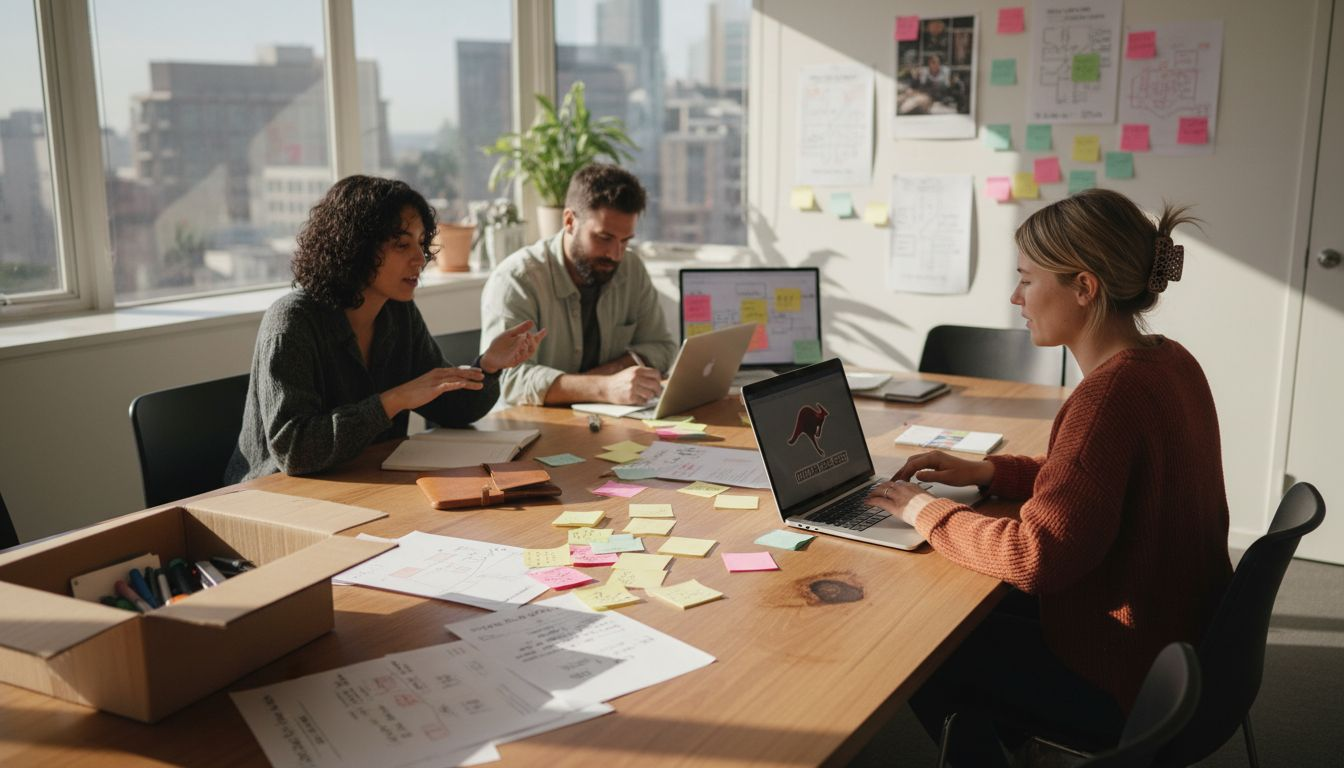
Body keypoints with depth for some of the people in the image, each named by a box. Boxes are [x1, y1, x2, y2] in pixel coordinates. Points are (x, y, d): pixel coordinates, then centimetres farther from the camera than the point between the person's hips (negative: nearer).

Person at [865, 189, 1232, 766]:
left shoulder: (1110, 393, -29)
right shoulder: (1168, 360, 0)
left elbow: (1035, 556, -30)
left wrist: (925, 512, -16)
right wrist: (987, 472, 5)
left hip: (1127, 685, -9)